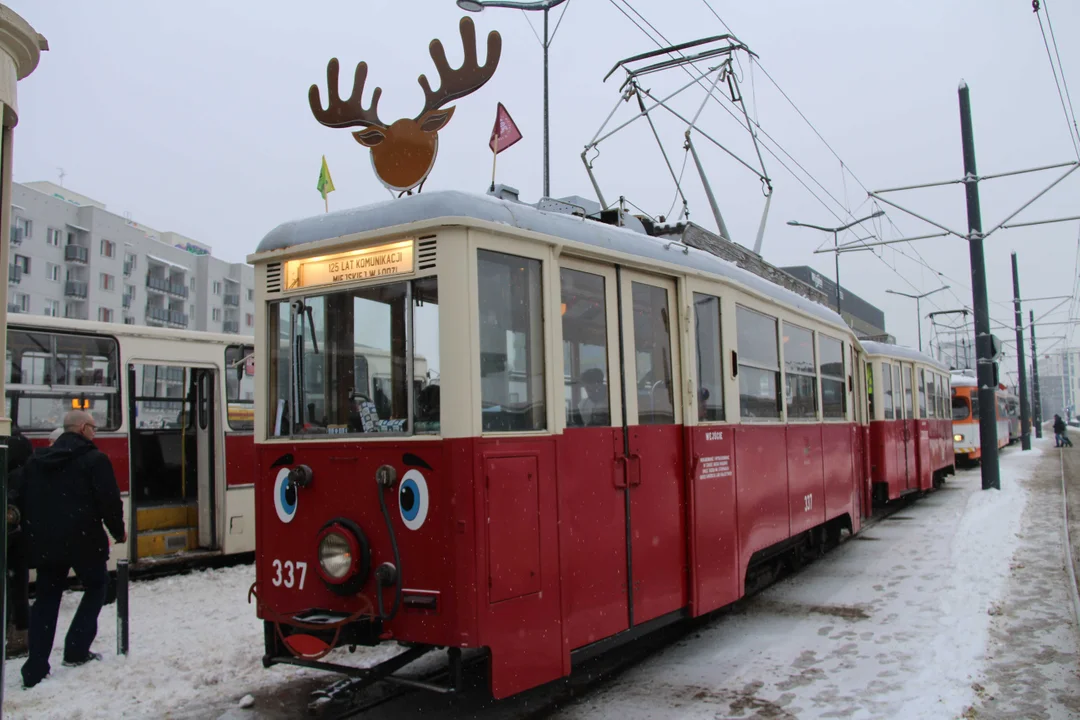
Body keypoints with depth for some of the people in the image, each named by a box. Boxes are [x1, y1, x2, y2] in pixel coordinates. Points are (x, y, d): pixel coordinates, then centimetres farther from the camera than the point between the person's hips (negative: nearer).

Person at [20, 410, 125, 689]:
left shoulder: (36, 461, 12)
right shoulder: (94, 459, -8)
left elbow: (24, 502, 14)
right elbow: (109, 500, -11)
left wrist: (34, 534, 20)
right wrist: (118, 531, 4)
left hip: (45, 543, 5)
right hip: (84, 540, -5)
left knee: (46, 598, 11)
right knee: (96, 587, 15)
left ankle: (35, 669, 6)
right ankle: (77, 650, 9)